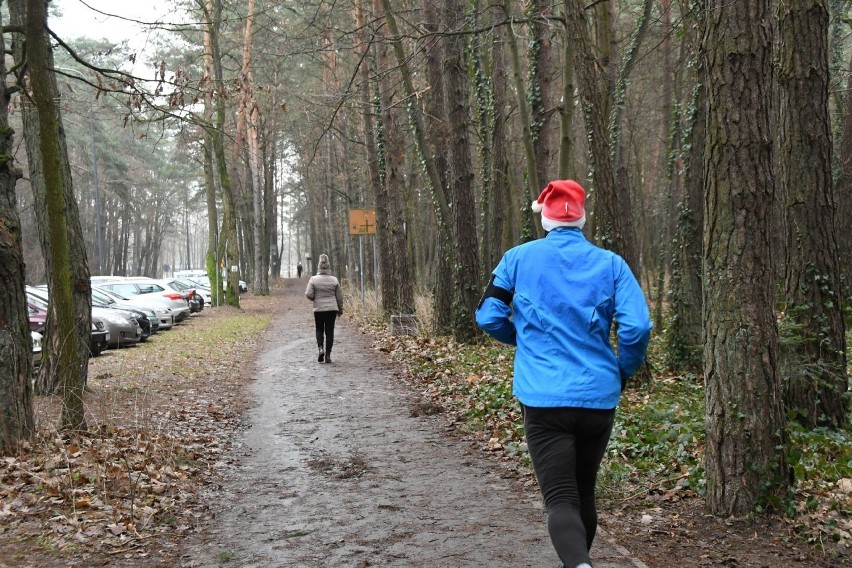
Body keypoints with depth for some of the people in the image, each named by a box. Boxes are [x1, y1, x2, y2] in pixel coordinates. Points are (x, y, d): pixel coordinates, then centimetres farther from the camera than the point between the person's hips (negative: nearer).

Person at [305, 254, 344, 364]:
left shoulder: (313, 279, -6)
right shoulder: (334, 280, -1)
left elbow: (309, 294, -10)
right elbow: (339, 297, 3)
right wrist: (340, 309, 15)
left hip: (319, 309, -1)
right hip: (332, 309, 1)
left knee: (319, 330, 15)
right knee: (329, 331, 5)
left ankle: (320, 348, -9)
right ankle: (328, 355, 4)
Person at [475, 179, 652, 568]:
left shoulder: (518, 258, 1)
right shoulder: (611, 263, 2)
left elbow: (489, 316, 5)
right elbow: (637, 328, -7)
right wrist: (623, 372, 11)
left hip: (544, 399, -2)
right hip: (599, 398, 2)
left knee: (560, 500, -6)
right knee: (583, 493, 21)